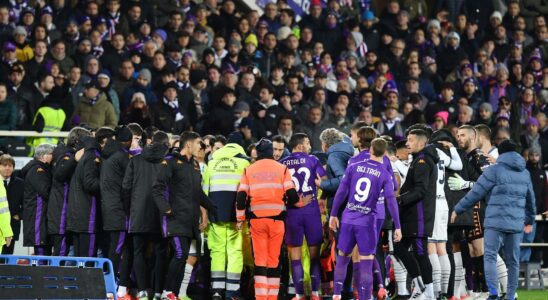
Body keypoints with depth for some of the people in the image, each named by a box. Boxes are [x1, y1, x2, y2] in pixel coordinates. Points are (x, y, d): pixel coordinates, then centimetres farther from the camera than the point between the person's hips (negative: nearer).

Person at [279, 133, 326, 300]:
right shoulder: (312, 160, 2)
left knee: (295, 254, 5)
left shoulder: (282, 164, 4)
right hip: (311, 209, 0)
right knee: (314, 253, 9)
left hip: (291, 211, 0)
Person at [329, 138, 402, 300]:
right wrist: (397, 227, -7)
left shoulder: (353, 167, 2)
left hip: (348, 219, 3)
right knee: (366, 261, 1)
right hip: (367, 221, -3)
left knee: (342, 256, 16)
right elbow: (391, 201, -10)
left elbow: (341, 192, 1)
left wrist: (333, 214, 9)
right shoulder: (385, 175, -5)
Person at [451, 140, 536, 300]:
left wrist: (458, 210, 9)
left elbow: (476, 193, -2)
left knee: (490, 256, -7)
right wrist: (529, 220, 40)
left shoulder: (494, 170, -2)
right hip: (516, 223, 5)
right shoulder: (524, 173, 15)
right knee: (513, 260, 10)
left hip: (496, 221, -5)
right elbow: (530, 199, 25)